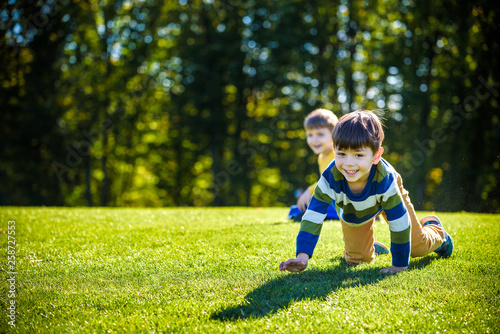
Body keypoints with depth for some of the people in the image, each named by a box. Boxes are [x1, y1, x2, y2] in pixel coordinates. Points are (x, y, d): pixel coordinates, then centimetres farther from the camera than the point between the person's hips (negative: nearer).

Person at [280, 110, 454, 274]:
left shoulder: (385, 179, -46)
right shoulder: (330, 178, -42)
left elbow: (400, 223, -37)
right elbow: (312, 218, -38)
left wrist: (399, 265, -33)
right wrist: (302, 256, -50)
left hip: (386, 196, -1)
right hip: (351, 209, 1)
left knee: (418, 246, 6)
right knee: (354, 259, -1)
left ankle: (433, 228, 42)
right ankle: (370, 249, 36)